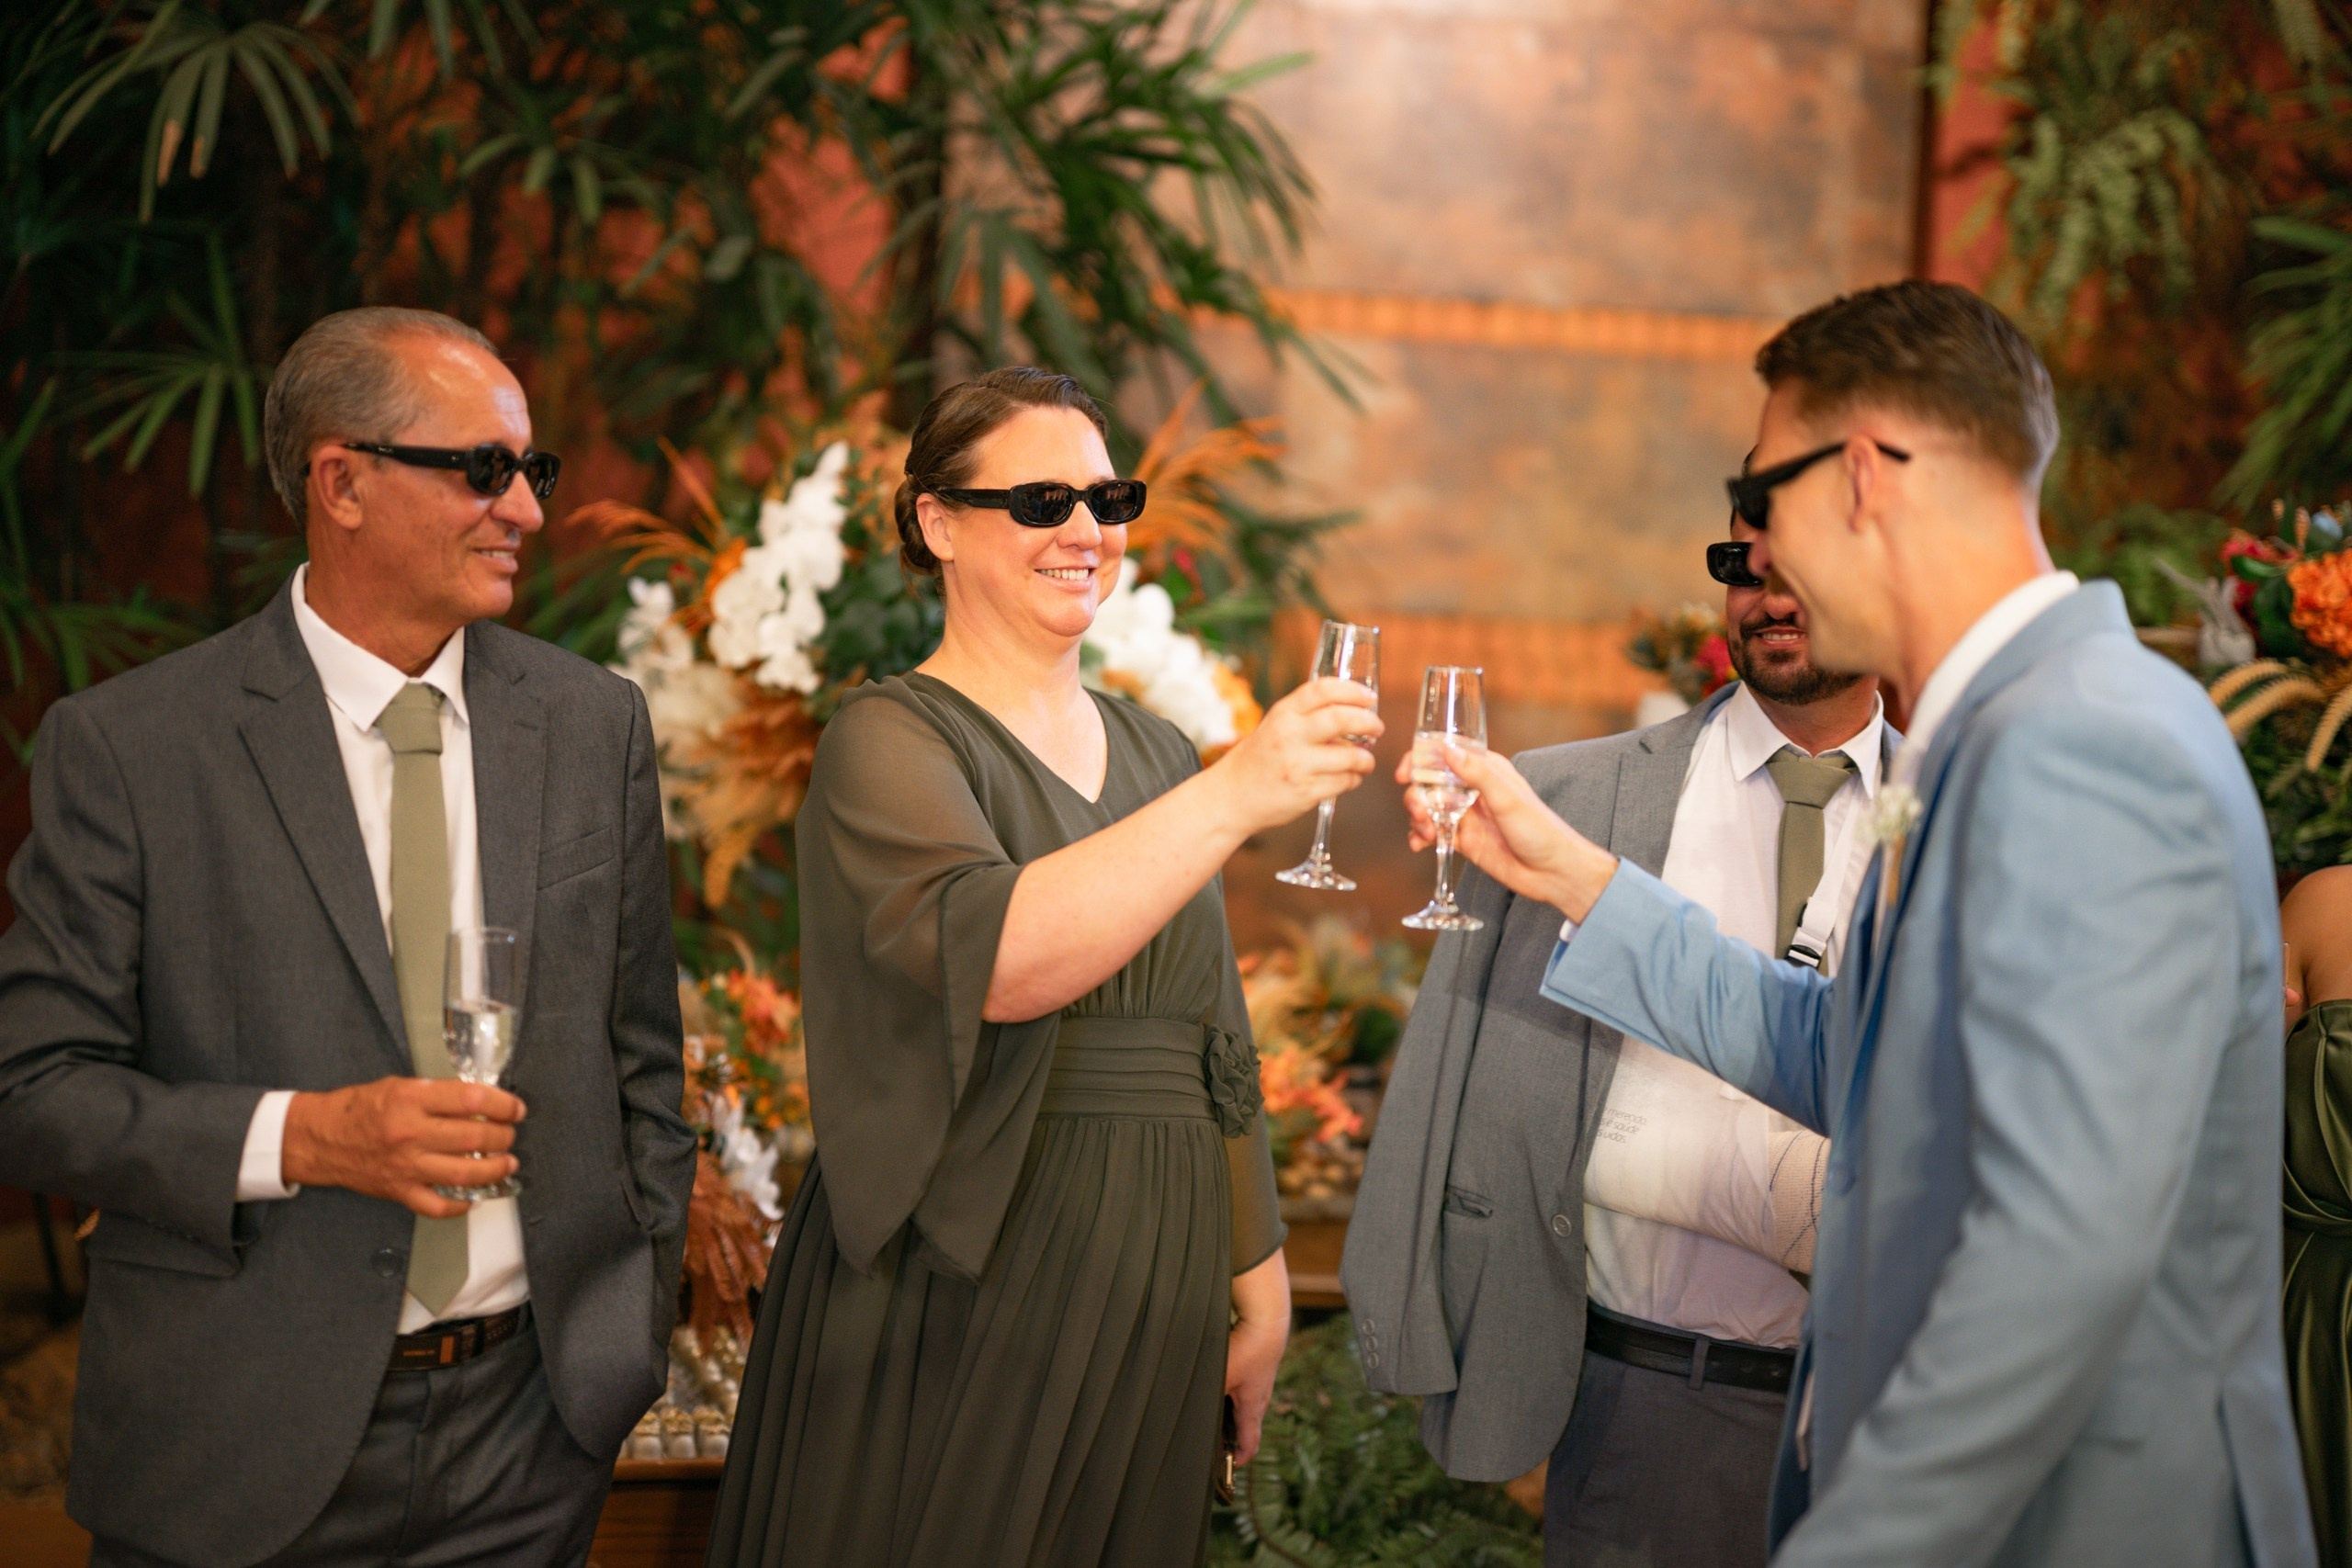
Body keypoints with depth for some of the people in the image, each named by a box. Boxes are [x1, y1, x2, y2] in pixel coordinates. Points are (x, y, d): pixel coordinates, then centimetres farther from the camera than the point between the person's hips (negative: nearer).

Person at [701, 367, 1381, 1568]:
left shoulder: (1154, 753, 13)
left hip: (1155, 1295, 6)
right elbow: (992, 957, -27)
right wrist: (1236, 794, -31)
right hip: (958, 1291, -6)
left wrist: (1258, 1277, 15)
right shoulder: (891, 741, -7)